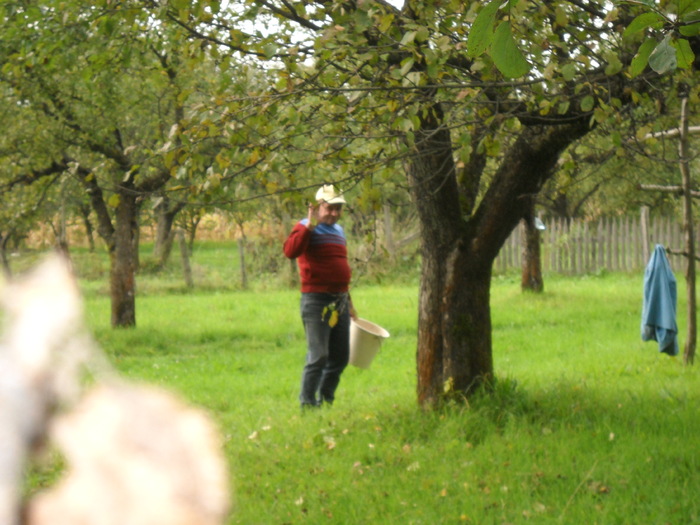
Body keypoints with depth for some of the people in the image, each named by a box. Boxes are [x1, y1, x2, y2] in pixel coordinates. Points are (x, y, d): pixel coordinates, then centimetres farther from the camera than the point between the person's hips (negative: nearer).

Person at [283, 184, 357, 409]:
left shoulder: (338, 230, 19)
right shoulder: (306, 228, -5)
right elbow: (290, 251, -26)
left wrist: (349, 303, 28)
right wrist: (310, 225, -30)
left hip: (339, 301, 8)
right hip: (317, 300, -8)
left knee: (340, 357, 10)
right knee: (318, 356, -9)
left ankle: (326, 401, 22)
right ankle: (307, 404, -2)